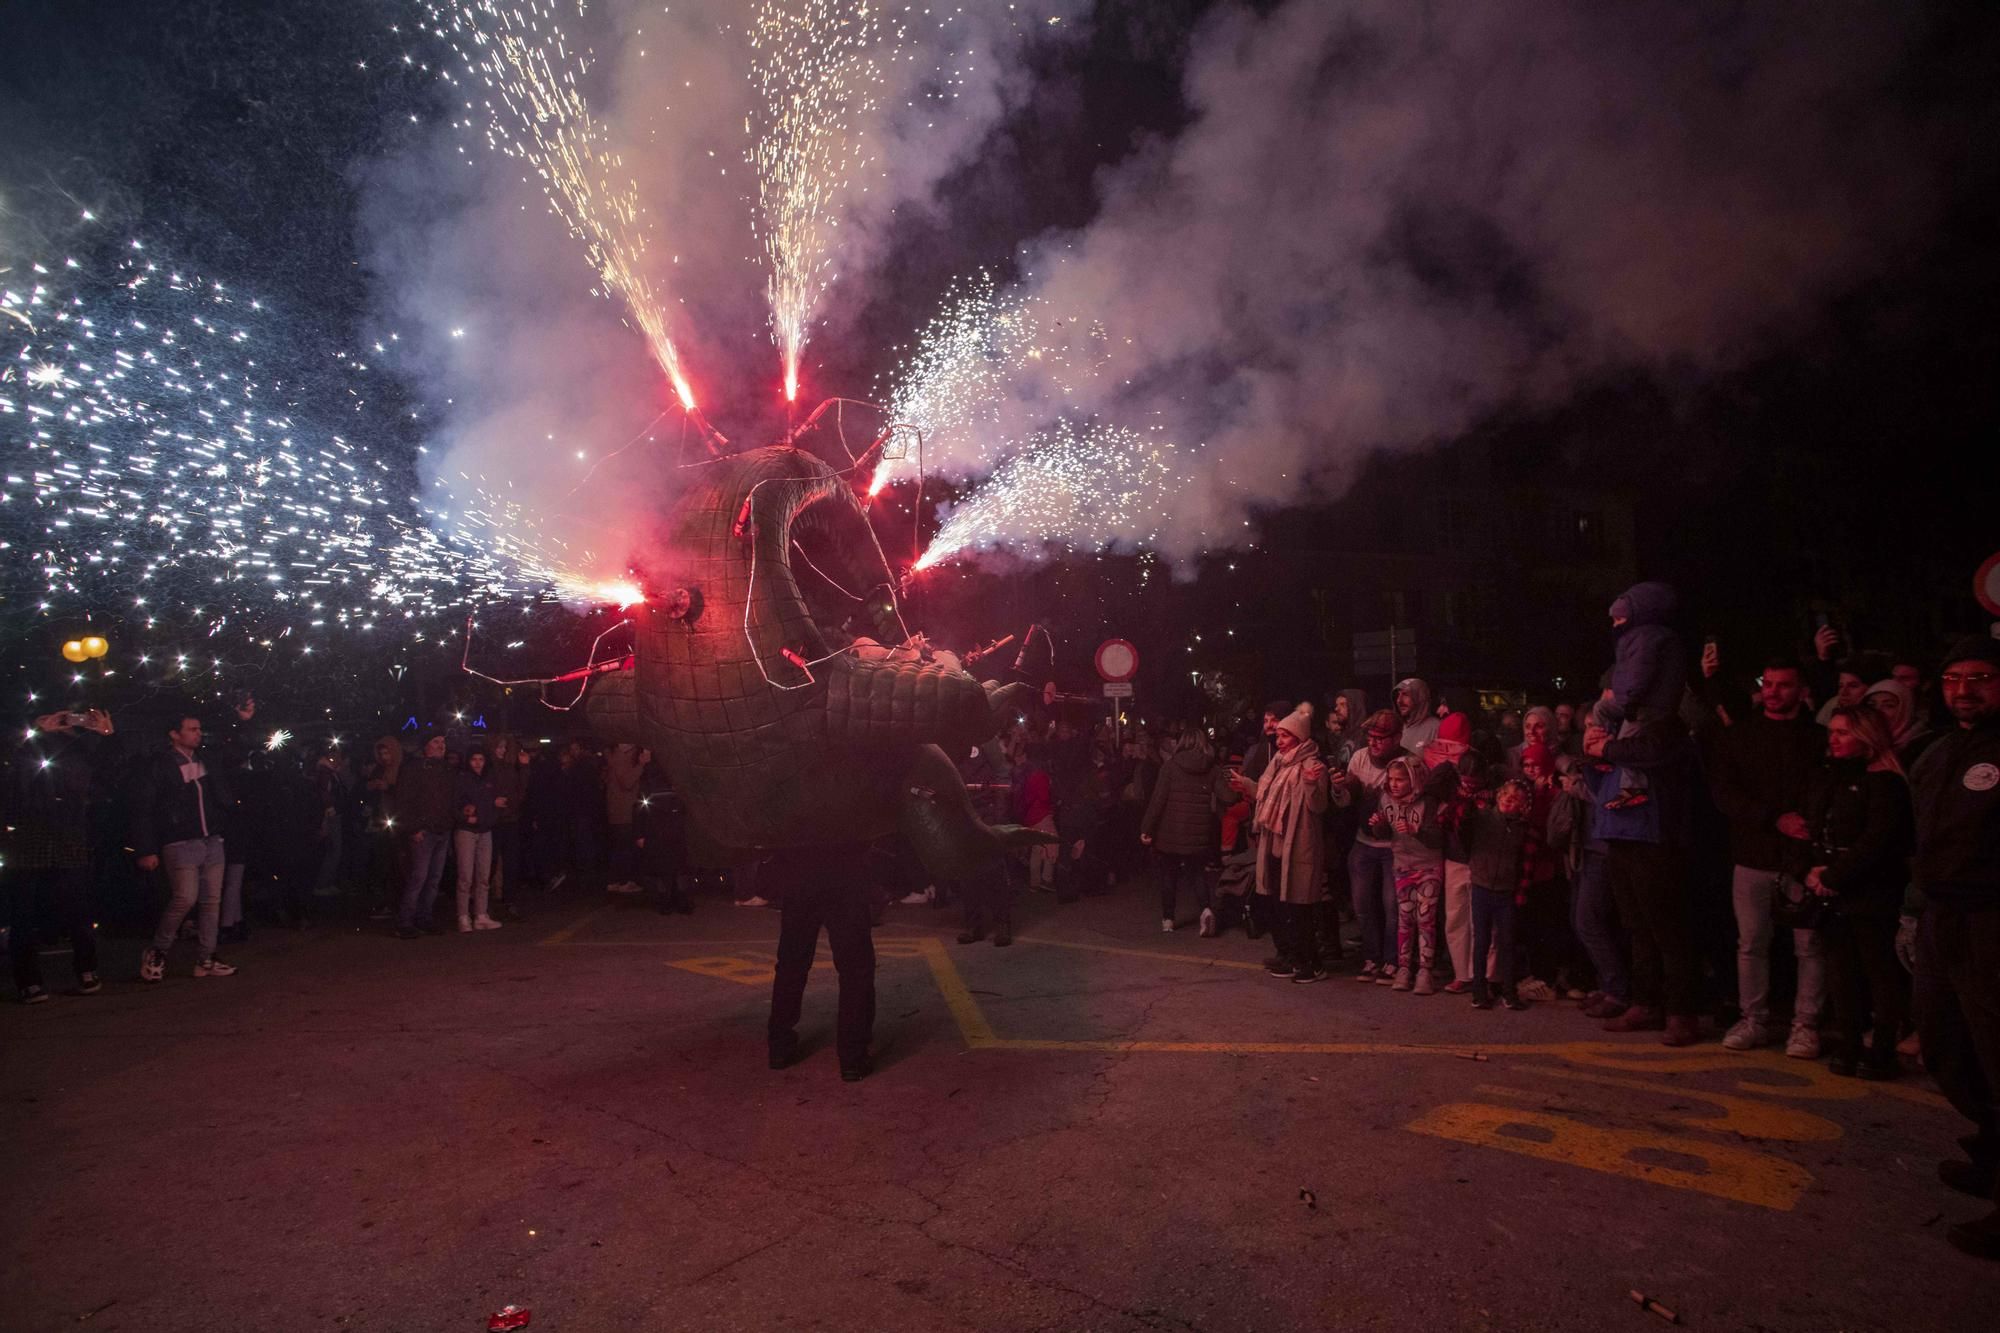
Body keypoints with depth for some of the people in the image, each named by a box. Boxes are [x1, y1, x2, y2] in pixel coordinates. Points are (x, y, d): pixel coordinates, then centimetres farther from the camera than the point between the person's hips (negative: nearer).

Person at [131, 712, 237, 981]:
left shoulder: (205, 761, 13)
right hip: (180, 845, -6)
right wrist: (146, 851, -11)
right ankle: (156, 953, 6)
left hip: (212, 841, 6)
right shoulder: (158, 765, -4)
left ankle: (206, 959, 12)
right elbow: (143, 809, -6)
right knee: (185, 898, -15)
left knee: (211, 901, 5)